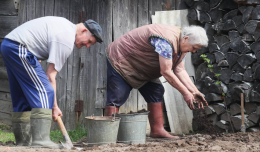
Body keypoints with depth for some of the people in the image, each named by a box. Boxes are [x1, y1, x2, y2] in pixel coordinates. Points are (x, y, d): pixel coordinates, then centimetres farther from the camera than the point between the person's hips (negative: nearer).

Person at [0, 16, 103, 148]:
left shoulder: (66, 25, 16)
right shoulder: (67, 41, -14)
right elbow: (50, 75, -15)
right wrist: (54, 106, -10)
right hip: (19, 48, -11)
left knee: (22, 98, 13)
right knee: (44, 92, -15)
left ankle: (23, 140, 16)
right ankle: (40, 140, -21)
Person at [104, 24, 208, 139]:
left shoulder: (181, 45, -2)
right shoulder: (165, 41, -34)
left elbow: (180, 70, -2)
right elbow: (166, 72, -33)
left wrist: (194, 91, -12)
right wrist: (185, 93, -28)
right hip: (120, 59, -10)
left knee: (156, 92, 0)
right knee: (116, 99, -14)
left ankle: (157, 130, 0)